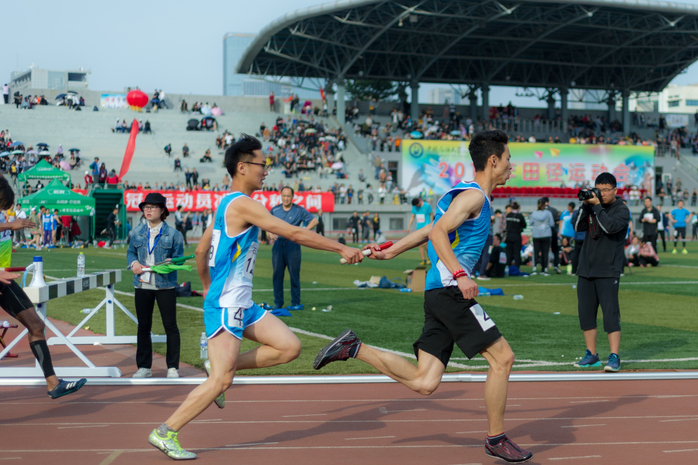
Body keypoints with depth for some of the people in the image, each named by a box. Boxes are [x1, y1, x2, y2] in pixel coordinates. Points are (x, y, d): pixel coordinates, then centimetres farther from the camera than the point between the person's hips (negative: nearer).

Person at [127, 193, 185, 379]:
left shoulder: (172, 234, -2)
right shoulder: (137, 232, 7)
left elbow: (179, 257, 0)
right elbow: (130, 252, 15)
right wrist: (133, 262, -6)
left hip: (165, 285, -3)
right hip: (142, 285, 3)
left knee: (170, 326, -1)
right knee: (143, 327, 10)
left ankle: (172, 367, 9)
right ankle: (144, 367, 20)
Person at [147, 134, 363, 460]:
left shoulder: (227, 204, 14)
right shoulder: (242, 204, -16)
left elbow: (201, 251, 22)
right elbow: (294, 233, -18)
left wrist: (207, 287, 35)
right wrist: (341, 249, -14)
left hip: (242, 305, 10)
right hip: (225, 306, -10)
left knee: (289, 347, 4)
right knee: (220, 382, -9)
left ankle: (221, 365, 12)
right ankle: (165, 432, 2)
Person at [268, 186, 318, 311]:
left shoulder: (299, 210, 4)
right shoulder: (275, 210, 11)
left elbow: (314, 221, 6)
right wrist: (269, 233, -1)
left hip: (292, 245, -2)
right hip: (278, 244, 2)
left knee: (294, 275, -3)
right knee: (277, 274, 2)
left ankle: (296, 303, 3)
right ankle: (278, 303, 9)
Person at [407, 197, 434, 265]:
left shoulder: (427, 206, -6)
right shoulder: (414, 207, 7)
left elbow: (431, 214, 3)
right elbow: (412, 216, 14)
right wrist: (409, 226, 9)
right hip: (419, 228, 5)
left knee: (424, 243, -18)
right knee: (420, 245, 0)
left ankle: (429, 257, 2)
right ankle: (424, 260, 5)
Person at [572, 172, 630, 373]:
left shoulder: (621, 209, -3)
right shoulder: (592, 205, 12)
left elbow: (611, 227, -20)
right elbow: (578, 227, 0)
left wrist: (597, 206, -19)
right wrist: (585, 205, -9)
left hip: (608, 271, -6)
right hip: (586, 268, 6)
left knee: (610, 313, -10)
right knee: (585, 312, 7)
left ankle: (614, 357, -9)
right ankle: (591, 355, 17)